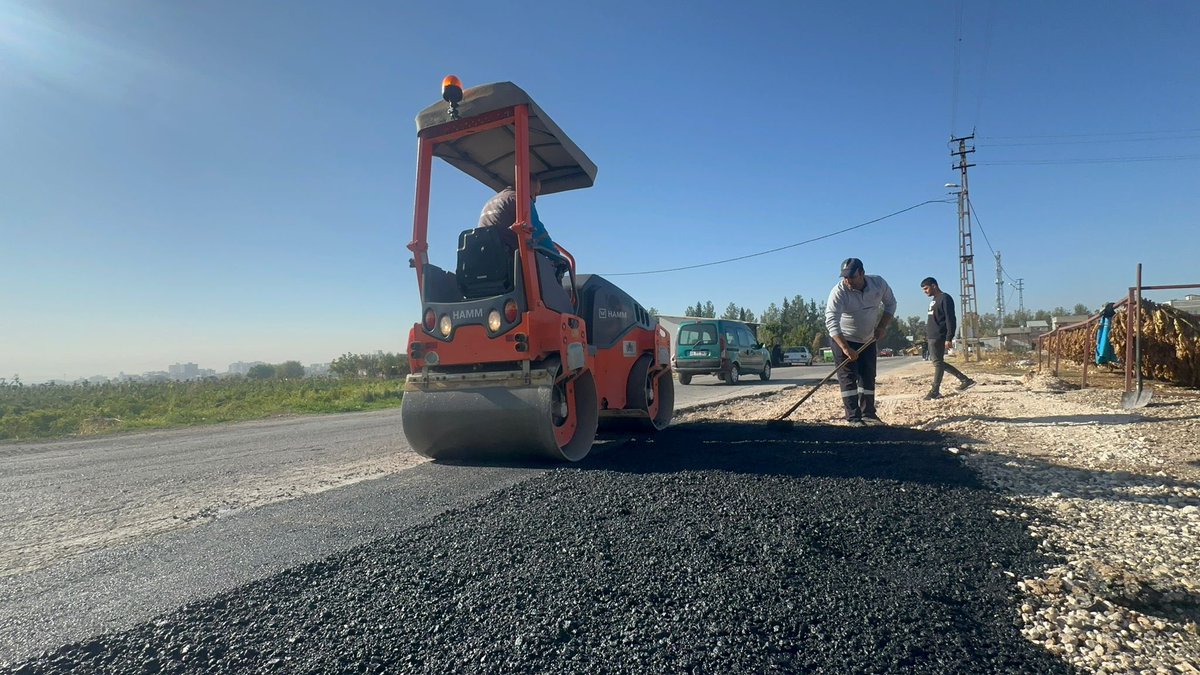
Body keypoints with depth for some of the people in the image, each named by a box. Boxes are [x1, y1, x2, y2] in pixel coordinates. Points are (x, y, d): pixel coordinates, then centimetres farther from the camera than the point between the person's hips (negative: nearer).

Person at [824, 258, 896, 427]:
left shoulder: (879, 283, -11)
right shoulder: (839, 292, -26)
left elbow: (890, 303, 7)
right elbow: (831, 321, -35)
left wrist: (882, 326, -7)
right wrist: (845, 348, -42)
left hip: (868, 339, 5)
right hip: (842, 339, -5)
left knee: (868, 377, 8)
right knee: (848, 378, -9)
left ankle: (868, 414, 17)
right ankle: (853, 417, -7)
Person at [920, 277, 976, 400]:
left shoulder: (945, 298, -10)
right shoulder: (933, 300, 19)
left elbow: (950, 320, -15)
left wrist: (949, 338, -20)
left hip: (939, 337, -10)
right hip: (932, 337, 10)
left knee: (938, 362, -6)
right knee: (938, 362, 12)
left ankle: (935, 391, -3)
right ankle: (965, 380, 20)